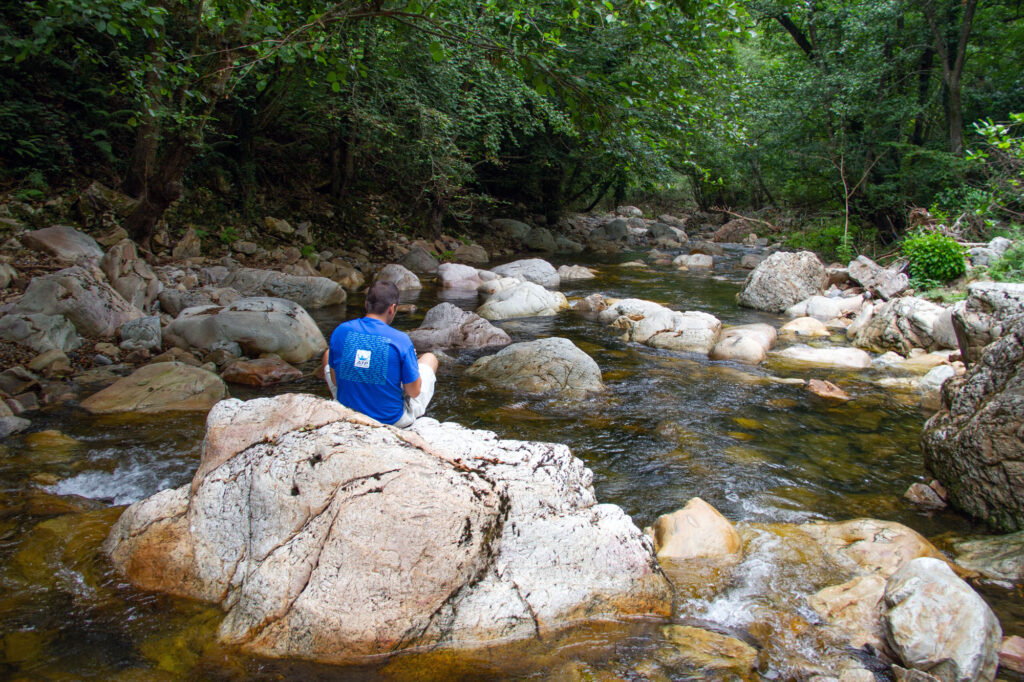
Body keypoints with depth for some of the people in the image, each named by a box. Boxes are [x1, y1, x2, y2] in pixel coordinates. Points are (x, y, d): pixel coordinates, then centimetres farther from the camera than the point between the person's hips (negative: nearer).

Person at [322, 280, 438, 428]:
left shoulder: (340, 331, -11)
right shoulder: (401, 340, -20)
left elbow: (335, 381, -1)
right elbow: (414, 392, -12)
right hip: (394, 420, -2)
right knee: (430, 357, 21)